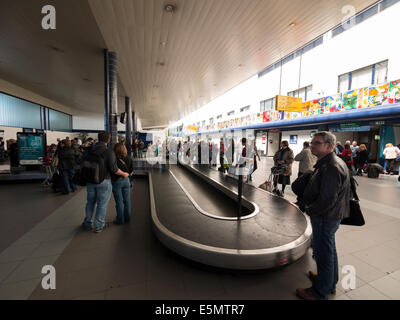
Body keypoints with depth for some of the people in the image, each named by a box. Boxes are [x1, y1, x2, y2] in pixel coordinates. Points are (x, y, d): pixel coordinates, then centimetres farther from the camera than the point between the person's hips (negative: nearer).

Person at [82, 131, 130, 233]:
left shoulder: (89, 150, -1)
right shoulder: (109, 152, -16)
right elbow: (114, 169, -20)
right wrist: (124, 174, -4)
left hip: (90, 181, 5)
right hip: (104, 181, -5)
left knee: (90, 202, 21)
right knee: (102, 204, 10)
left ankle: (87, 223, 36)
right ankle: (99, 226, 22)